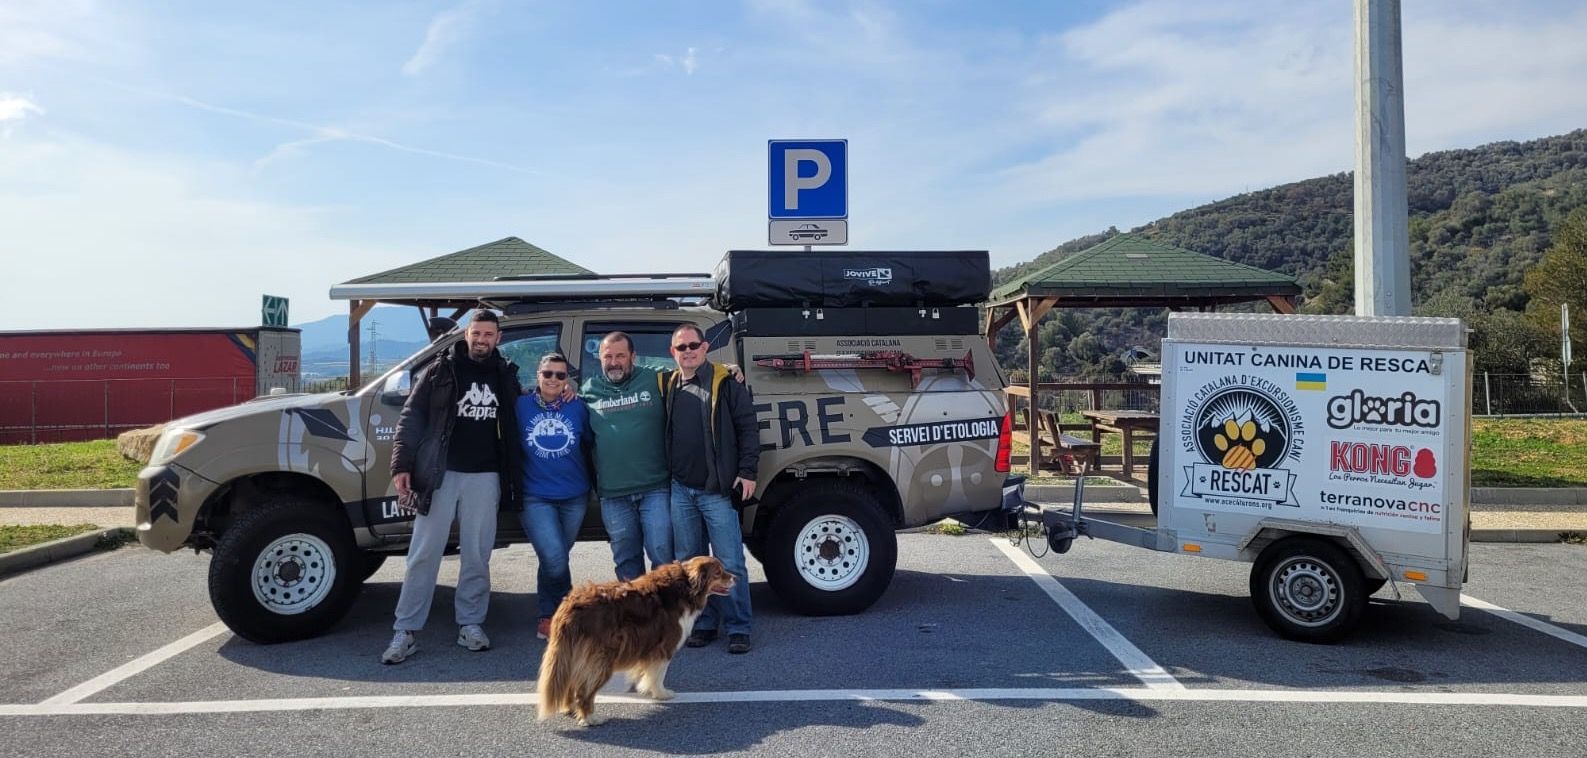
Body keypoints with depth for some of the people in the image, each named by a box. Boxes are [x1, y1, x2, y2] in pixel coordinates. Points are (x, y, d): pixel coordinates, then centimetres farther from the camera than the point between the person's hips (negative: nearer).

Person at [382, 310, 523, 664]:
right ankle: (405, 632, 4)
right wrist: (402, 465, -10)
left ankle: (470, 624, 17)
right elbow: (411, 417, -2)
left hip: (484, 477, 2)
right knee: (424, 553, -1)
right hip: (440, 473, -2)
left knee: (477, 554, 7)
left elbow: (513, 424, 18)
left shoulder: (505, 375, 10)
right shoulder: (441, 370, 2)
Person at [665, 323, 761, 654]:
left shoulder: (725, 383, -2)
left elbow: (748, 428, -4)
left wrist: (747, 472, -10)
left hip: (717, 490, -5)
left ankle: (738, 628, 6)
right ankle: (702, 624, 22)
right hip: (680, 490, 5)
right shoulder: (669, 386, 11)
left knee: (730, 564, -3)